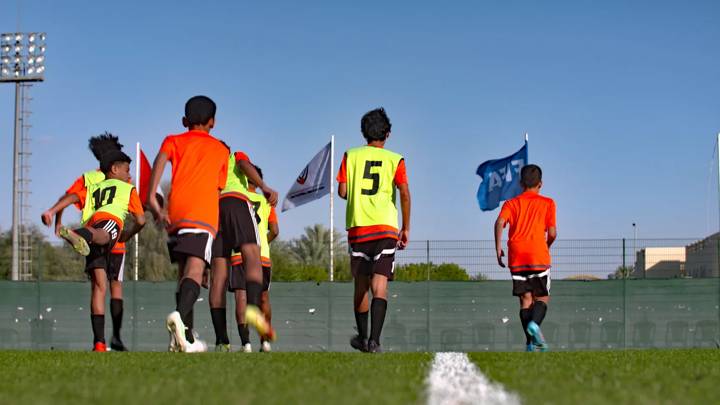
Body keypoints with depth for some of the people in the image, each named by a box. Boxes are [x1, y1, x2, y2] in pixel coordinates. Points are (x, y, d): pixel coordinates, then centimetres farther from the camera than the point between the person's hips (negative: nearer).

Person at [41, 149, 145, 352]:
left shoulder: (92, 188, 38)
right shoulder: (128, 189, 29)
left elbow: (72, 197, 17)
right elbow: (140, 220, 25)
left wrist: (52, 211, 4)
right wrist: (128, 235, 44)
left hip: (90, 225, 4)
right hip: (109, 220, -4)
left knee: (99, 285, 4)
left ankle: (99, 342, -3)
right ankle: (80, 236, -79)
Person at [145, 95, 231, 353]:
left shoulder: (173, 141, 22)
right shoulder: (221, 150, 25)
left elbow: (160, 160, 0)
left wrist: (152, 201, -9)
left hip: (175, 213, 2)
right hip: (205, 213, -2)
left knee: (184, 272, 12)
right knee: (195, 270, -18)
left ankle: (185, 338, 7)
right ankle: (180, 315, -46)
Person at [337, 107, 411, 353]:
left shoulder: (351, 156, 8)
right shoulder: (394, 159, 4)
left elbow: (342, 191, 2)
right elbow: (405, 194, -5)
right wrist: (406, 229, 2)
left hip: (357, 227, 2)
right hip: (386, 227, -2)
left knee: (361, 284, 13)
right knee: (380, 285, -7)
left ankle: (362, 337, 23)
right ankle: (374, 339, -21)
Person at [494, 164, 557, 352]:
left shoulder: (511, 203, 13)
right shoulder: (547, 203, 9)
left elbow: (500, 222, -6)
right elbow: (552, 233, 2)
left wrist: (498, 248, -6)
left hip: (516, 257, 2)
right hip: (538, 255, -2)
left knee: (525, 299, 5)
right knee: (542, 297, 4)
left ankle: (531, 342, -3)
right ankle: (534, 323, -26)